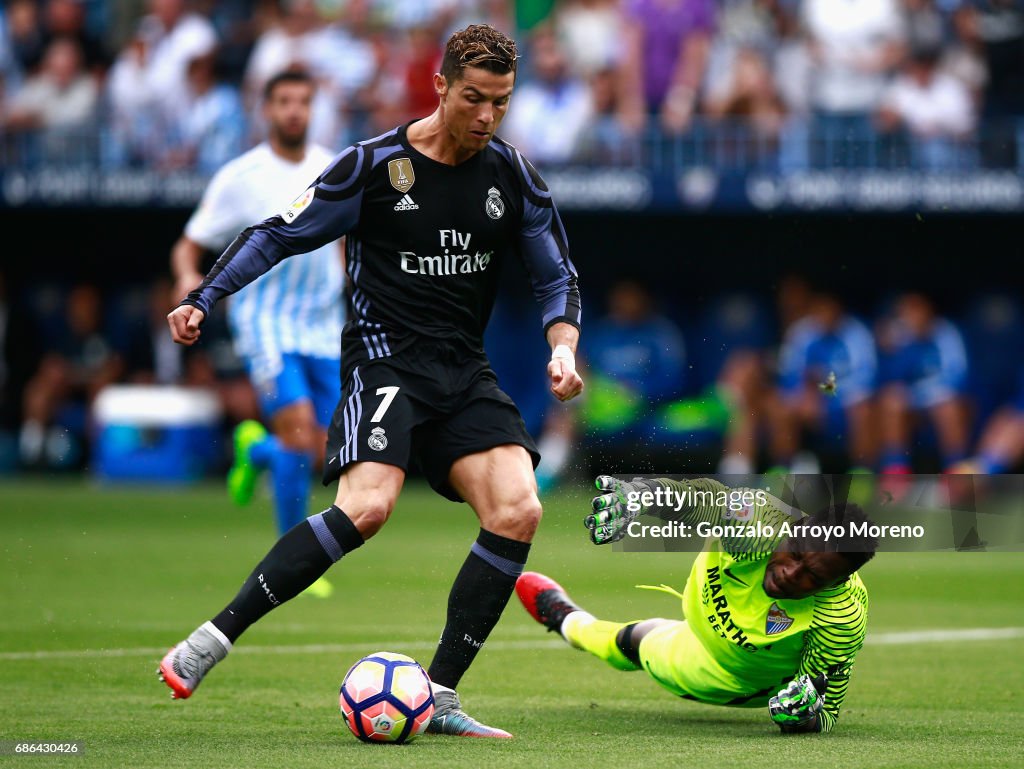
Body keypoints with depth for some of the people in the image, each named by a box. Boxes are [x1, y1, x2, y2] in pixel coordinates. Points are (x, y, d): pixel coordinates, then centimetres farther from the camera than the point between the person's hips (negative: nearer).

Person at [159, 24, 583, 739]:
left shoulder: (514, 176, 5)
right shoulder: (375, 164, -6)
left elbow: (557, 277, 13)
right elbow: (279, 234, 1)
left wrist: (563, 348, -6)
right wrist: (202, 299, -8)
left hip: (464, 371, 5)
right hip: (385, 358, -5)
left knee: (518, 512, -15)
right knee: (367, 507, -28)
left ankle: (439, 696, -8)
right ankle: (213, 639, -19)